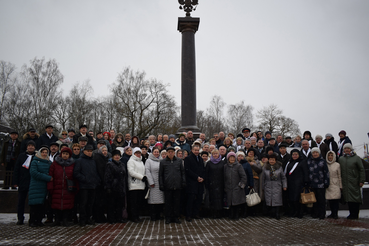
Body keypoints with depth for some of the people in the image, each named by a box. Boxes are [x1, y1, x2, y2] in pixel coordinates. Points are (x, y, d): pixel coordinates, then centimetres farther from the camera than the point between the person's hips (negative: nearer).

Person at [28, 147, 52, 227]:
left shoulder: (49, 163, 15)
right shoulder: (35, 162, 3)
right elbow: (34, 173, -10)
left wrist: (50, 178, -6)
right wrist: (48, 178, -14)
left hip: (45, 187, 4)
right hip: (36, 186, -4)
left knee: (42, 204, 1)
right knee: (34, 204, -5)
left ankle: (39, 220, 10)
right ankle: (32, 221, 3)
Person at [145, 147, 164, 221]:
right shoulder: (149, 161, 2)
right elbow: (147, 172, -6)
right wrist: (151, 182, -12)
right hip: (153, 184, -4)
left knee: (160, 200, 5)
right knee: (153, 200, -2)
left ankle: (158, 215, 16)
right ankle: (153, 216, 6)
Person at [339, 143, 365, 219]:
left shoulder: (356, 158, 0)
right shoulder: (341, 159, 12)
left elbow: (362, 170, -3)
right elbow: (339, 171, 15)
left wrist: (362, 181, -8)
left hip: (354, 182, -4)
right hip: (345, 183, 4)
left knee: (355, 197, -2)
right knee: (348, 199, 5)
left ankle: (355, 214, 3)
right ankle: (351, 213, 13)